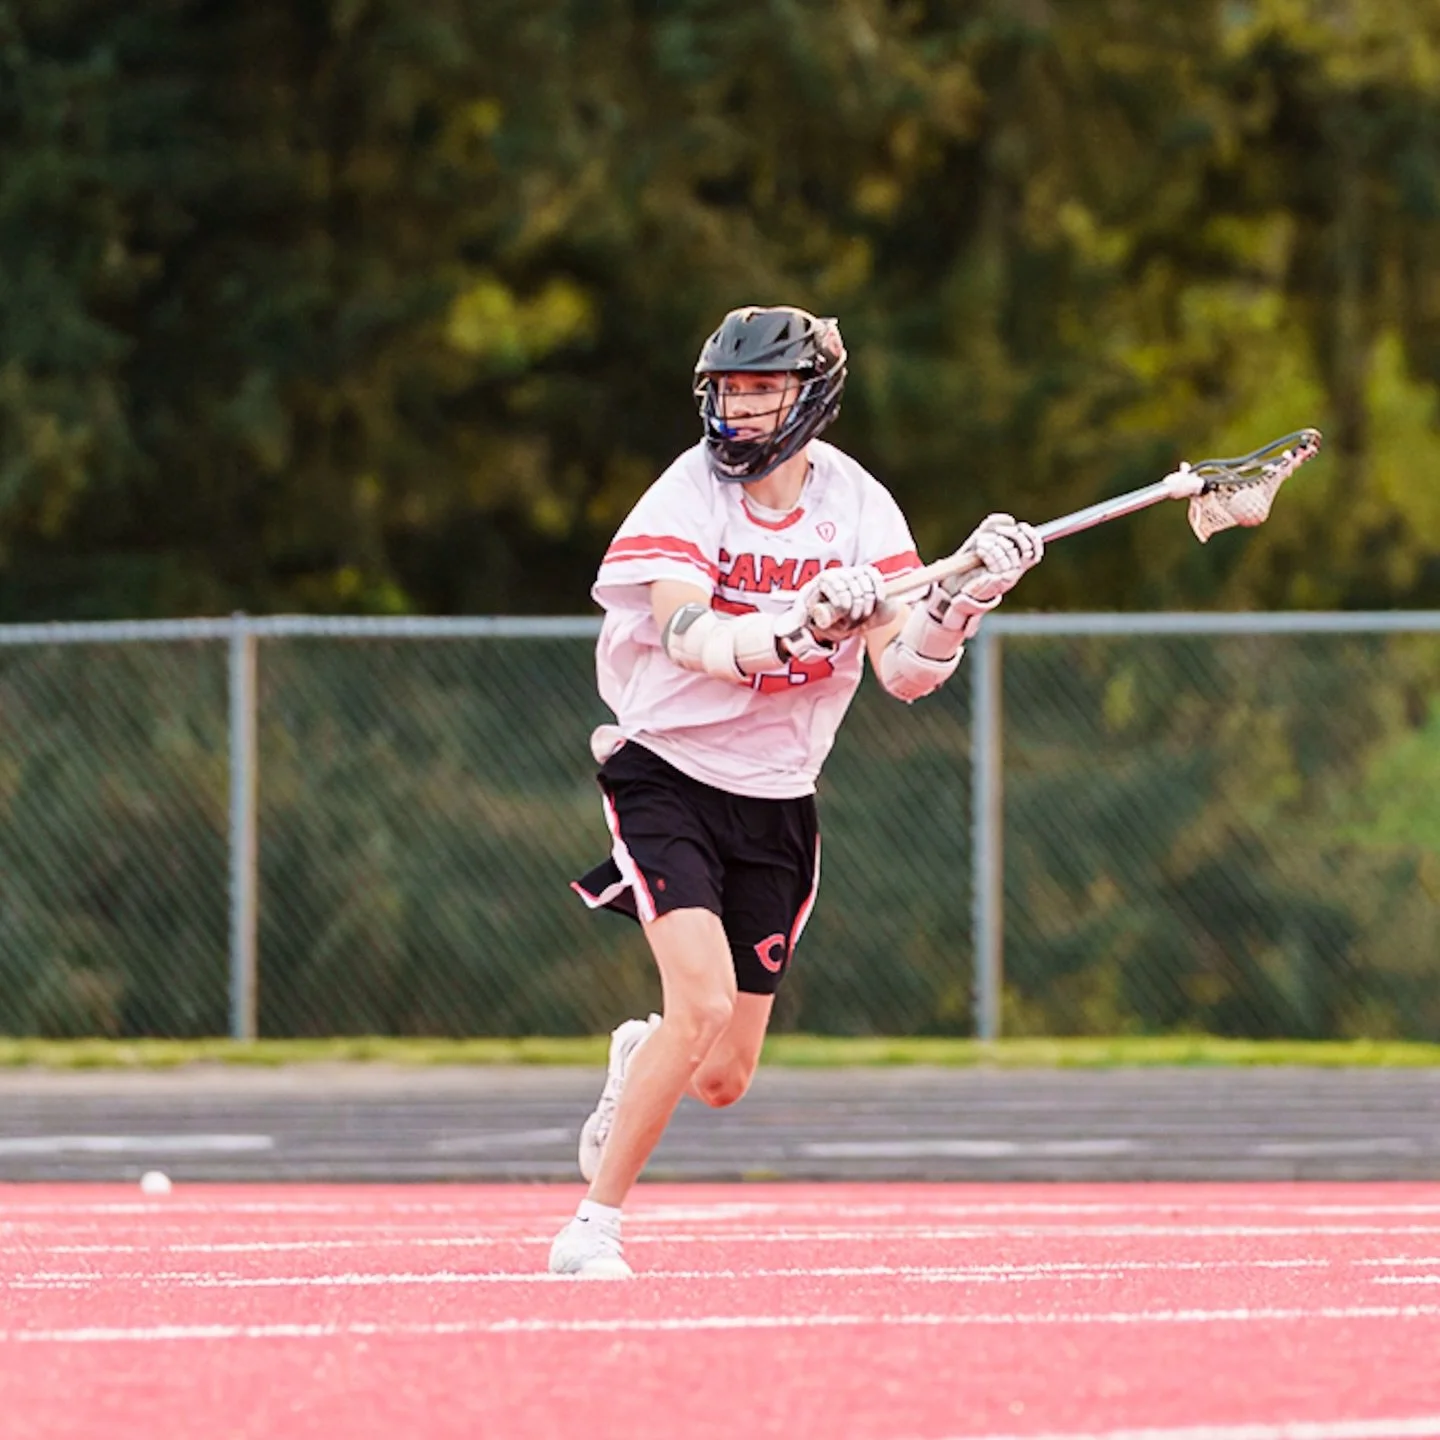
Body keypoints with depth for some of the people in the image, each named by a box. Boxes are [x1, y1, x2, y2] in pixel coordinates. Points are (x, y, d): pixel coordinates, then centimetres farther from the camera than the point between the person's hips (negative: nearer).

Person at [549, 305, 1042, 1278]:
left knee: (722, 1078, 4)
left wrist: (965, 597, -28)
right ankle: (595, 1227, -12)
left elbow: (905, 670, -10)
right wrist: (801, 623, -47)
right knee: (703, 1003, -25)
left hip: (778, 803, 4)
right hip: (669, 778, -4)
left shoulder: (857, 505, -4)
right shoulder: (688, 496, -12)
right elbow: (690, 637, -31)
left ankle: (638, 1060, 42)